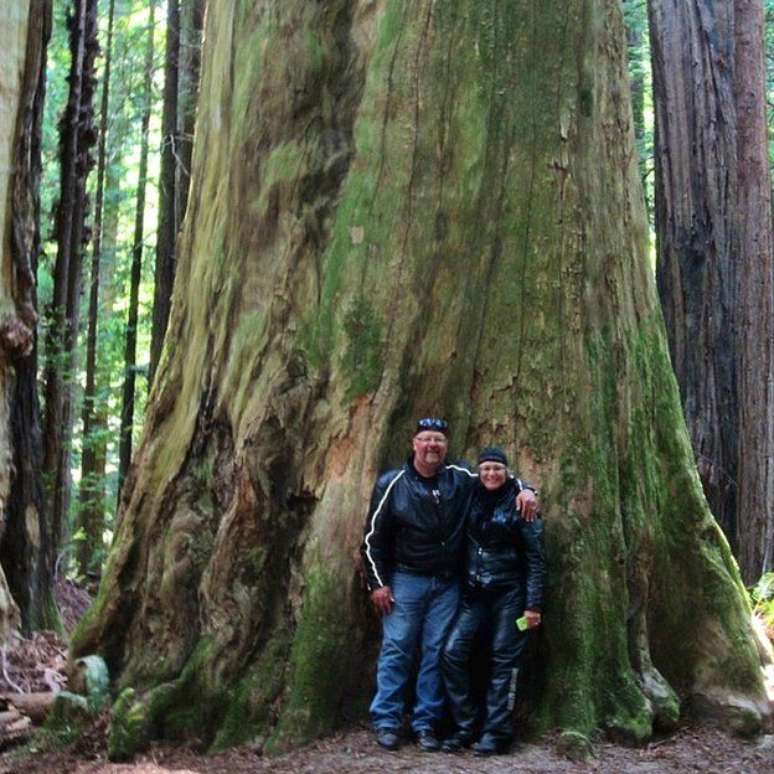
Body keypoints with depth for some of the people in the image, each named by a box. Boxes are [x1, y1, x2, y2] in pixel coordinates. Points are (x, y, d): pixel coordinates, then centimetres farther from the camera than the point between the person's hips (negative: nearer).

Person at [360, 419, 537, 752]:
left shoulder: (461, 479, 2)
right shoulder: (392, 484, -4)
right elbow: (373, 537, -1)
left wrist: (524, 490, -6)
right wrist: (377, 583, -4)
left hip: (447, 583, 2)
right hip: (406, 579, -2)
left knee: (436, 652, 4)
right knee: (397, 649, -2)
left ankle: (425, 723, 10)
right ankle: (386, 721, 6)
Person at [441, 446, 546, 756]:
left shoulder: (519, 504, -7)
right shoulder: (471, 498, 5)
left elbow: (536, 557, -7)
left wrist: (533, 604, -11)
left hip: (509, 591, -4)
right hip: (474, 591, 4)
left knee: (503, 660, -1)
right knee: (453, 652, -5)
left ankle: (496, 732, 8)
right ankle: (465, 726, 6)